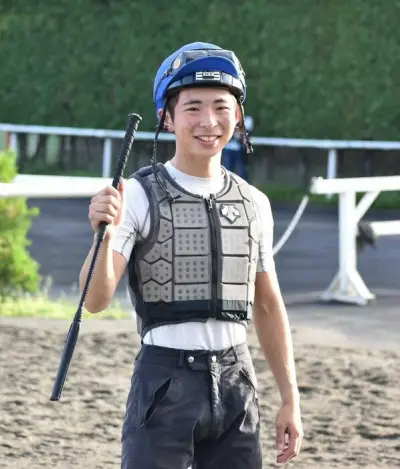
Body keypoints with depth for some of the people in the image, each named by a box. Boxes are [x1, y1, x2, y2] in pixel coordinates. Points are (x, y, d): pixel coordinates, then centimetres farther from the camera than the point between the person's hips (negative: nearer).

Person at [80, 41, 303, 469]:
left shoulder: (254, 204, 9)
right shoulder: (138, 196, -6)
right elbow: (96, 299, -14)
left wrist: (290, 400, 14)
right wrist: (104, 234, -33)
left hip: (236, 383, 5)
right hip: (165, 381, -4)